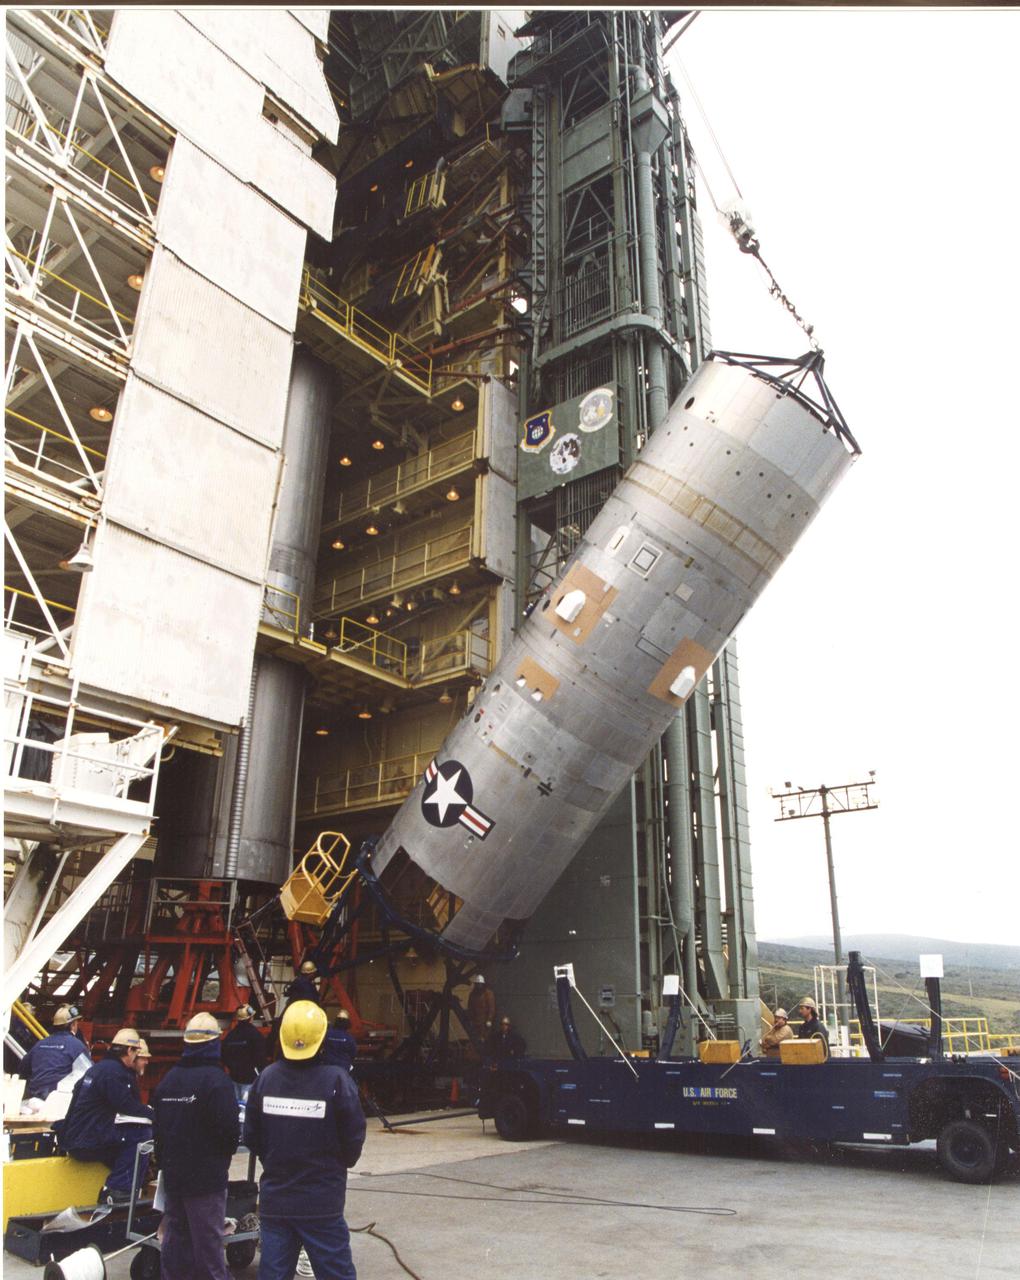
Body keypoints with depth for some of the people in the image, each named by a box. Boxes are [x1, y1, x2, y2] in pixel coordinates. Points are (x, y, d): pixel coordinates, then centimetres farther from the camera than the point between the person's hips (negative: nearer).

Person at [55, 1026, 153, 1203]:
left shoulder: (100, 1067, 17)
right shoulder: (113, 1071, -15)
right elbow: (127, 1106, -18)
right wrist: (154, 1115, -7)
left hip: (75, 1138, 10)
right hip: (87, 1141, -10)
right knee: (143, 1134, -15)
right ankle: (118, 1189, -11)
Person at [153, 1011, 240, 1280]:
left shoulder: (168, 1078, 2)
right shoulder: (215, 1079, -19)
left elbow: (158, 1126, 9)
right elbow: (231, 1128, -21)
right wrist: (226, 1153, 1)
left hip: (172, 1175, 7)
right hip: (207, 1176, -7)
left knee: (174, 1240, 17)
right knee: (208, 1243, 1)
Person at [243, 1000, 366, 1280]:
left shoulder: (266, 1078, -8)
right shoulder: (336, 1080, -17)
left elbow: (250, 1137, 0)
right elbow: (354, 1139, -11)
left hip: (274, 1200, 3)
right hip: (322, 1203, -3)